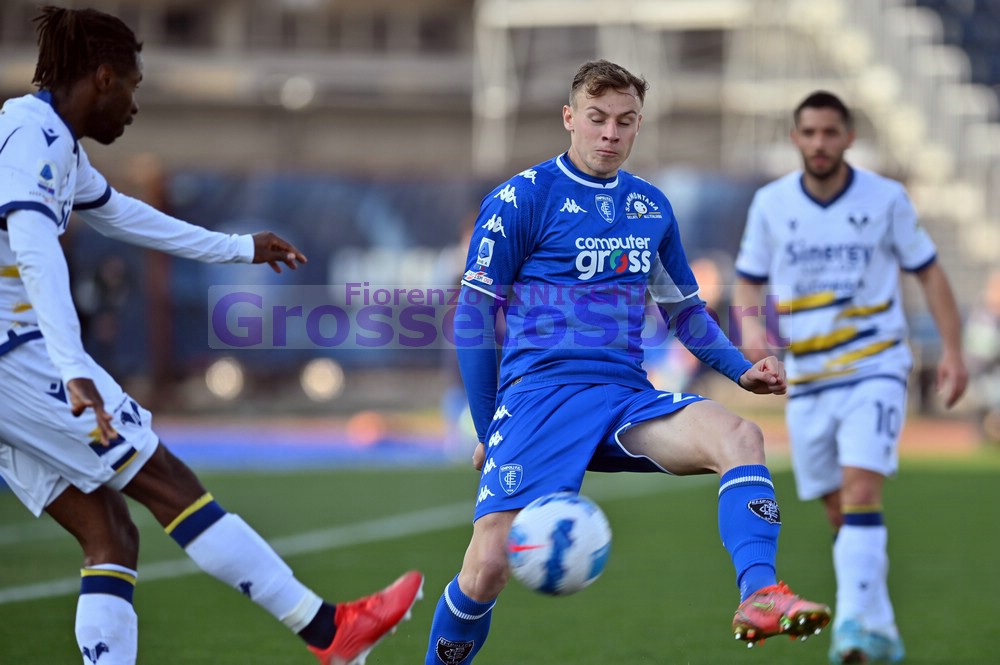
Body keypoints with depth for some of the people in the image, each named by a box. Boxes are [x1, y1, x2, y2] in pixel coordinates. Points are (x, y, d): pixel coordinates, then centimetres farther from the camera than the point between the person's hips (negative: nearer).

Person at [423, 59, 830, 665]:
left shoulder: (652, 206, 16)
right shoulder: (521, 198, 1)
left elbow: (685, 309, 27)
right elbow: (474, 318, 3)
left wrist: (742, 370, 10)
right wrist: (488, 432, 4)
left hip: (629, 398, 4)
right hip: (540, 392, -4)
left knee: (740, 436, -27)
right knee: (488, 566, -19)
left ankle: (760, 595, -42)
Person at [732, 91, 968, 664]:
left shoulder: (886, 198, -4)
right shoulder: (771, 204, 1)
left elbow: (928, 271, 5)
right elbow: (749, 280, 10)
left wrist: (953, 350, -3)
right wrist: (751, 323, -12)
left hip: (875, 370, -3)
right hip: (808, 380, 3)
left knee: (861, 491, -22)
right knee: (840, 511, 7)